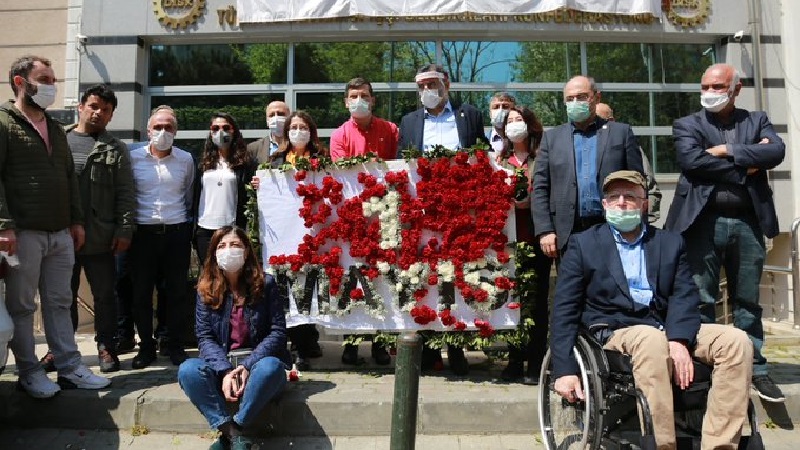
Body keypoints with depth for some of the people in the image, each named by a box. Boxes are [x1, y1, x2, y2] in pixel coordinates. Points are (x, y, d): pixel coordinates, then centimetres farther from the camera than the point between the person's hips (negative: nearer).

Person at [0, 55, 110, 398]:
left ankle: (69, 368, 16)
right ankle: (29, 372, 14)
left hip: (61, 233, 7)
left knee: (59, 303, 10)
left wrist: (76, 220, 14)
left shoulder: (55, 129, 18)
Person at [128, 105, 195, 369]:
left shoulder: (185, 160, 6)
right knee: (141, 292, 4)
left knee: (176, 292, 5)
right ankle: (146, 346, 17)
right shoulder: (133, 158, 3)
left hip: (177, 233, 1)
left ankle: (175, 345, 18)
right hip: (143, 233, 0)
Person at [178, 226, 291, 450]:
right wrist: (225, 371, -21)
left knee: (271, 368, -35)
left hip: (258, 363, -2)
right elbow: (204, 337, -3)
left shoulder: (265, 284, -3)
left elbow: (278, 332, -6)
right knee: (187, 370, -27)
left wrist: (248, 365, -19)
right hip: (220, 367, 2)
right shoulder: (206, 289, 3)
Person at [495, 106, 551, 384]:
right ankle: (514, 361, 14)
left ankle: (536, 364, 5)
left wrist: (530, 200, -16)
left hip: (535, 239, -3)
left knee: (537, 302, -2)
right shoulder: (500, 161, 16)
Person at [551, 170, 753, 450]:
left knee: (735, 340, -19)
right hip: (615, 332, -4)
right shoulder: (583, 244, 8)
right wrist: (564, 370, -10)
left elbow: (685, 296, 5)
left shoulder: (670, 243, 18)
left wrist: (678, 340, -17)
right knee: (653, 340, -35)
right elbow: (564, 310, 1)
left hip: (670, 329, 4)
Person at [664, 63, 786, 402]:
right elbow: (692, 161, -13)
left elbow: (776, 151, -5)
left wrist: (728, 151, -10)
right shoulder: (687, 125, 6)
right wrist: (745, 167, -7)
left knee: (747, 301, 11)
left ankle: (756, 369, 21)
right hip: (704, 222, -2)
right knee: (701, 301, 2)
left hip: (747, 222, 3)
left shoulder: (757, 120, 14)